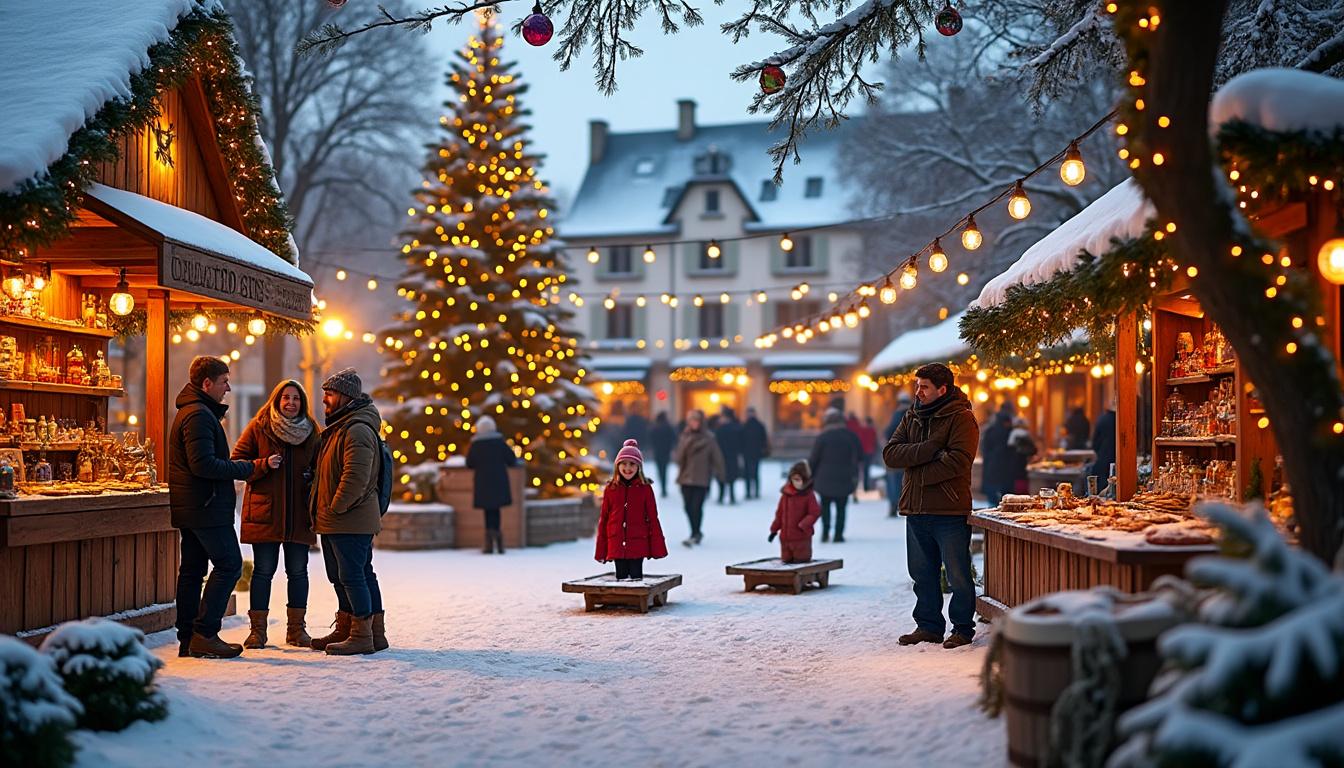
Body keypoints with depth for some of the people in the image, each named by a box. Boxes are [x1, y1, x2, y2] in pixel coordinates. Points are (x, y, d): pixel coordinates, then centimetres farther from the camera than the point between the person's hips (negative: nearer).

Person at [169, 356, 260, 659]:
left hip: (189, 506, 11)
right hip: (207, 507, -11)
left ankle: (188, 639, 13)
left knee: (192, 570, 10)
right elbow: (204, 464, -23)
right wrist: (248, 468, -17)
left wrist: (242, 467, 12)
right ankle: (204, 634, -9)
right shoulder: (199, 415, -15)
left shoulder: (189, 412, 20)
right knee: (229, 565, -8)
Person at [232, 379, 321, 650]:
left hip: (299, 515, 3)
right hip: (265, 513, -3)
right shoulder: (258, 427, 1)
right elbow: (236, 462, 1)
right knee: (263, 571, 1)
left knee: (298, 571, 7)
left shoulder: (311, 431, 9)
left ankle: (296, 628, 16)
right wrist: (264, 465, -16)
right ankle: (257, 629, 8)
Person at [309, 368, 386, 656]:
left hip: (352, 521, -11)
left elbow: (355, 478, -24)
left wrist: (335, 508, -18)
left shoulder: (358, 430, -17)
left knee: (352, 576, -8)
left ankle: (362, 636, -4)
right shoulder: (337, 427, 19)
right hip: (335, 522, 11)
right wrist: (326, 513, 20)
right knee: (345, 577, 15)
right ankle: (346, 630, 23)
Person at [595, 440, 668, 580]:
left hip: (638, 545, -2)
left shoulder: (645, 489, -2)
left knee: (636, 578, 2)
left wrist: (657, 547, -3)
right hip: (616, 546, 2)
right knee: (620, 578, 8)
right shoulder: (611, 489, 3)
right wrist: (601, 550, 6)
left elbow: (653, 519, 0)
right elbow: (603, 520, 7)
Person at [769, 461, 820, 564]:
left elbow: (815, 512, -11)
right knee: (786, 561, 12)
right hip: (785, 537, 5)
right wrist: (774, 530, 11)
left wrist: (803, 525, -21)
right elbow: (779, 513, 13)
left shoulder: (808, 495, -9)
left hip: (802, 538, -5)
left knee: (801, 562, 0)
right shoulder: (785, 494, 5)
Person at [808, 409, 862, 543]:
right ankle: (838, 535, 3)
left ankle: (825, 533, 3)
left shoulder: (822, 437, -8)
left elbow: (813, 459, -7)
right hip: (845, 479, 2)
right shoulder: (850, 435, 1)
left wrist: (809, 476, 3)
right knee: (841, 507, 8)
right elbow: (860, 455, 10)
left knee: (825, 505, 13)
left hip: (825, 478, -1)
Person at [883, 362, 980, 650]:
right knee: (922, 574, 13)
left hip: (950, 511, -6)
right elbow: (890, 453, 1)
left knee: (957, 575, 0)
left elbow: (957, 461, -19)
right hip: (916, 511, 7)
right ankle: (928, 626, 24)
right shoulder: (912, 418, 14)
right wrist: (928, 450, -13)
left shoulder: (961, 418, -6)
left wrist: (920, 475, -10)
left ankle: (963, 628, 10)